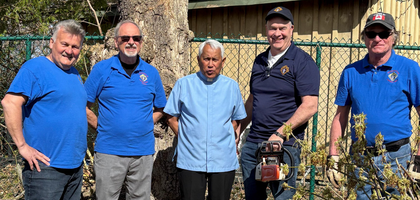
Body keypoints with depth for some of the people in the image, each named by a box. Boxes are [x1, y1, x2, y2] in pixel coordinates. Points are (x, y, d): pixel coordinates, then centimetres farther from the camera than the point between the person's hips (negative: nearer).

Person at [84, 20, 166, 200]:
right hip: (109, 152, -2)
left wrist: (144, 124, 4)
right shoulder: (101, 69, -1)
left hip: (143, 153, 2)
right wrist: (100, 127, -4)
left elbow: (159, 109, 16)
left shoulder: (151, 73, 6)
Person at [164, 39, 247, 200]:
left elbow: (237, 119, 14)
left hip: (223, 161, 1)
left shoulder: (231, 86, 7)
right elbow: (172, 118, 7)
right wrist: (186, 138, -3)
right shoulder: (183, 84, 3)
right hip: (190, 160, -1)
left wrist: (221, 139, 2)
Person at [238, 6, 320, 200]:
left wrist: (280, 134, -22)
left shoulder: (303, 62, -8)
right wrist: (237, 131, 17)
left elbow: (310, 106, -16)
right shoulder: (260, 61, 13)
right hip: (252, 143, 7)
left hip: (285, 146, -6)